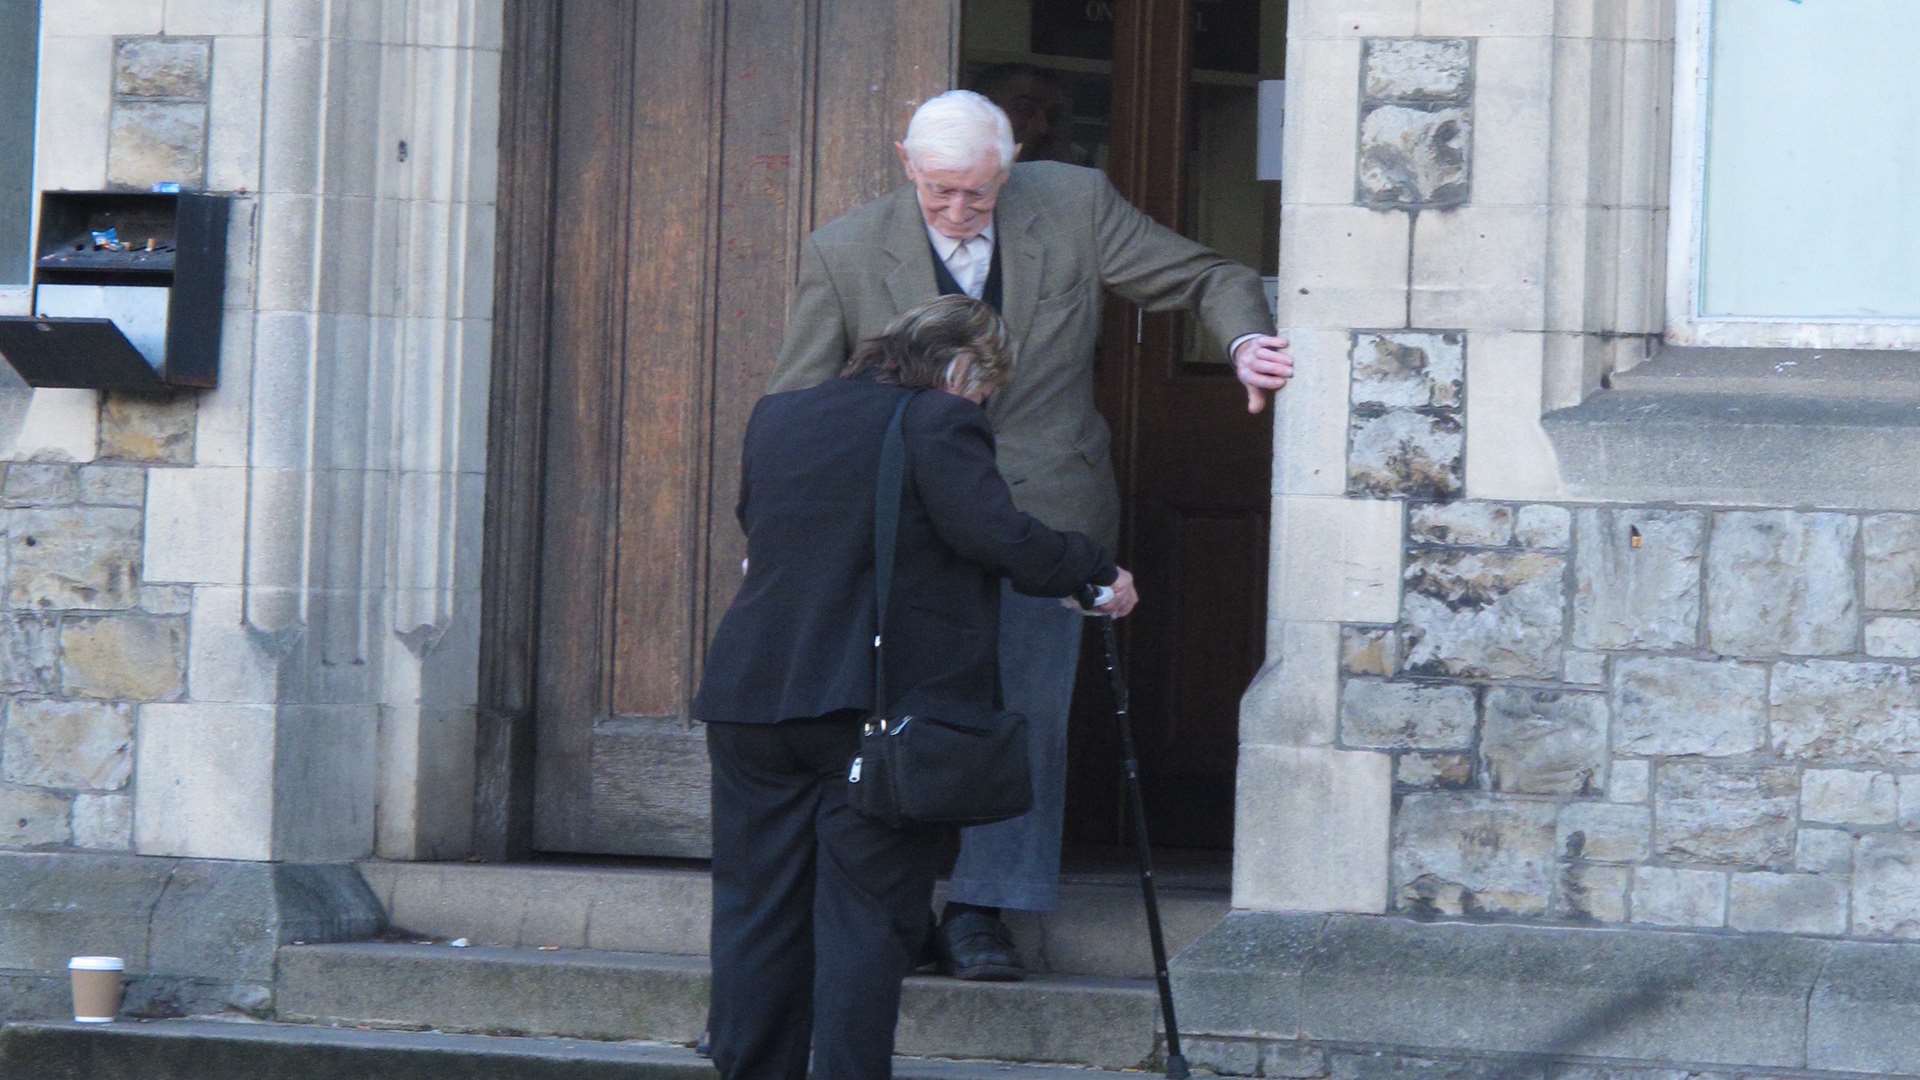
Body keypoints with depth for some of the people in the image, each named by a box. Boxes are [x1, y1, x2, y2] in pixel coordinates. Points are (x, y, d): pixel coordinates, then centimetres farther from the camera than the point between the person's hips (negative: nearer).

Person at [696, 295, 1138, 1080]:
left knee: (758, 911, 11)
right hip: (889, 707, -5)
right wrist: (1097, 573, -3)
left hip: (753, 694, 5)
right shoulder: (941, 423, -7)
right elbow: (997, 536, -17)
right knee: (868, 918, 1)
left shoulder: (774, 418, 13)